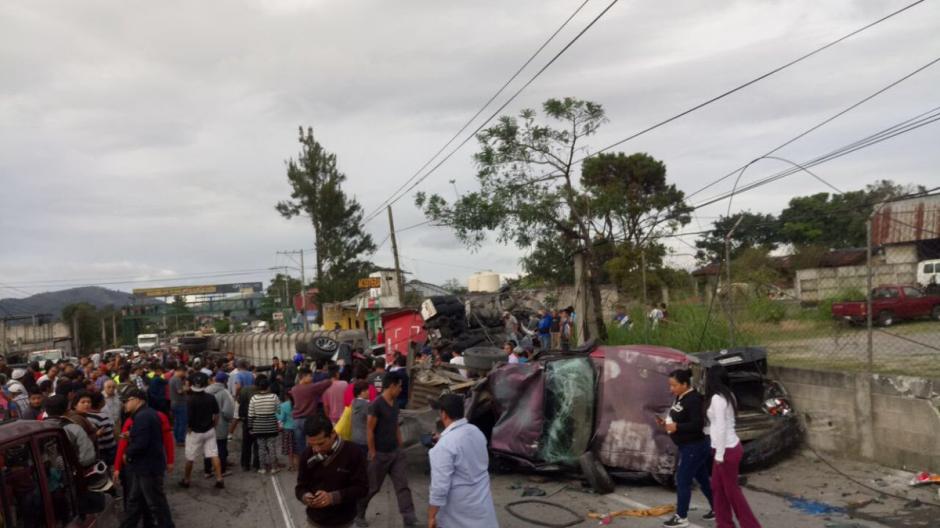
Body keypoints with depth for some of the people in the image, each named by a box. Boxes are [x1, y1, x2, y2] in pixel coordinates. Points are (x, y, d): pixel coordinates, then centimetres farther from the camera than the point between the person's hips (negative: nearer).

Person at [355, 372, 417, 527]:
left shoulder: (395, 405, 7)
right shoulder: (376, 405, -18)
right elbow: (369, 430, -18)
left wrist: (400, 448, 12)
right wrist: (372, 454, -16)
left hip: (396, 452, 7)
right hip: (380, 454, -7)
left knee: (403, 485, 1)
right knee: (372, 487, 8)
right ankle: (358, 514, 28)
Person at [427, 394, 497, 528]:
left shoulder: (445, 445, -24)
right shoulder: (476, 431, 0)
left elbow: (440, 485, -23)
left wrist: (431, 516, -12)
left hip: (459, 508, -6)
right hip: (481, 502, 6)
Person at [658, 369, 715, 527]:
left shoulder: (693, 400, -23)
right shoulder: (680, 397, 7)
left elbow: (698, 425, -28)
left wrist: (676, 427, -27)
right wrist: (666, 423, 2)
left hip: (694, 447, -10)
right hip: (688, 446, 10)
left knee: (682, 480, -3)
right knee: (702, 479, 18)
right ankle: (717, 509, 31)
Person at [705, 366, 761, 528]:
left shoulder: (717, 398, -20)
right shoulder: (726, 395, 9)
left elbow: (721, 428, -22)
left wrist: (719, 454, -19)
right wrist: (704, 430, 26)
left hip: (727, 450, -9)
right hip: (730, 447, 9)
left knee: (731, 490, 3)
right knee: (718, 487, 15)